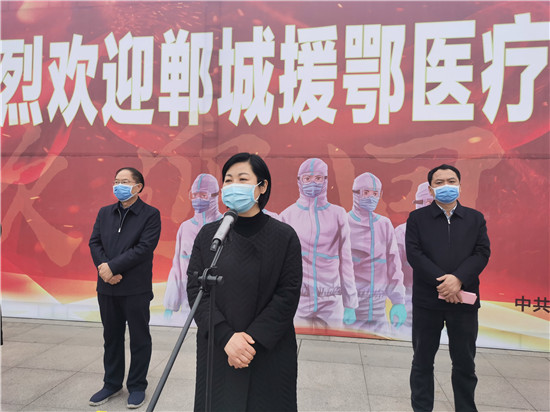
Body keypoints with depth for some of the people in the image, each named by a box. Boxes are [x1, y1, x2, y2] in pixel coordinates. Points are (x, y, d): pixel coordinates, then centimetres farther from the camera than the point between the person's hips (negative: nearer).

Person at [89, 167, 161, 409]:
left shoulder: (150, 214, -7)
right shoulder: (104, 213, 11)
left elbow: (144, 248, -16)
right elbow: (94, 242, 4)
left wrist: (113, 267, -18)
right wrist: (105, 269, -12)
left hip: (136, 289, -5)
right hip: (107, 288, 5)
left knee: (139, 339, 8)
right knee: (111, 337, 17)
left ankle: (137, 386, 23)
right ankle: (112, 384, 32)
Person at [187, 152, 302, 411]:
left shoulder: (284, 236, -6)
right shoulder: (208, 234, 0)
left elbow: (288, 295, -9)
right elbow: (195, 289, -4)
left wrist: (254, 341, -15)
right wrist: (226, 337, -15)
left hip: (270, 354, -1)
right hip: (216, 351, 2)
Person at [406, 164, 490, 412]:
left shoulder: (475, 218, 8)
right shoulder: (417, 218, 2)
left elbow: (482, 253, -3)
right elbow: (414, 254, -8)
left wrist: (458, 279, -18)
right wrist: (442, 282, -17)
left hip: (464, 300, 2)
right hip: (427, 299, -1)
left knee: (465, 362, 12)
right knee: (422, 360, 10)